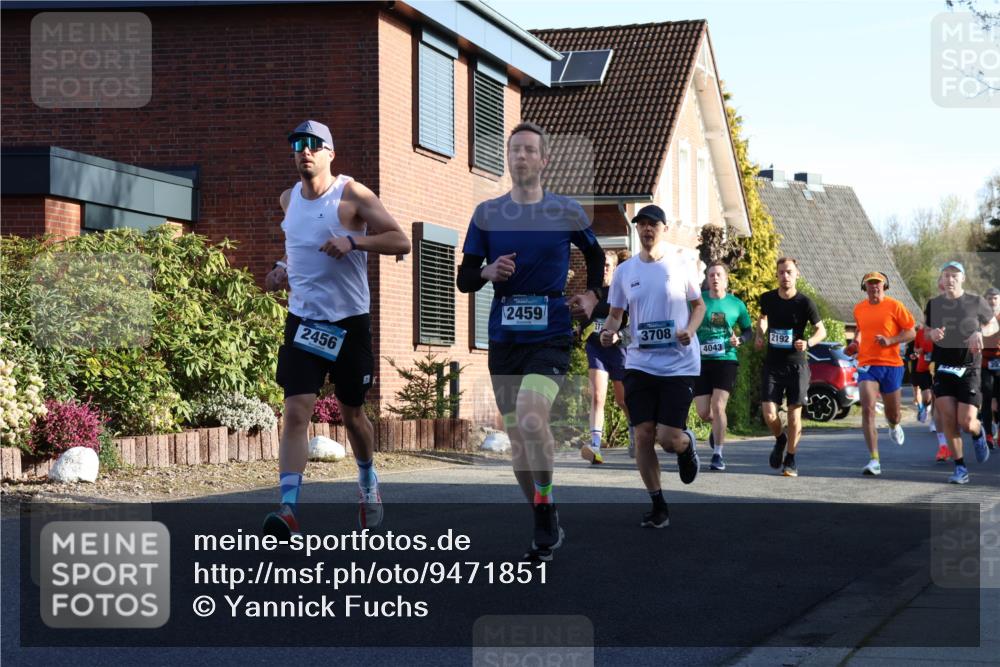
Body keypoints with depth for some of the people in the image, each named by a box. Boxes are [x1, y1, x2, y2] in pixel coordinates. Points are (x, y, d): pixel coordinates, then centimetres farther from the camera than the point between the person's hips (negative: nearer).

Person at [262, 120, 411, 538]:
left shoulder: (351, 195, -7)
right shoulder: (288, 200, 9)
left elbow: (400, 241, -11)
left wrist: (354, 241, -26)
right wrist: (283, 268, 8)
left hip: (349, 321, -3)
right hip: (302, 320, 3)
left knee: (352, 413, 12)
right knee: (296, 412, -13)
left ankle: (368, 483, 40)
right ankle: (288, 509, -20)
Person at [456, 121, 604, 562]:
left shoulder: (566, 212, 2)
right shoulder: (487, 214, 5)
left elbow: (595, 255, 20)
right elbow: (464, 279, 6)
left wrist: (592, 296, 5)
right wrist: (489, 272, -14)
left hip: (550, 338, -3)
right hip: (504, 339, 3)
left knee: (530, 418, -26)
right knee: (516, 437, 6)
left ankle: (546, 507, -7)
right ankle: (546, 527, 20)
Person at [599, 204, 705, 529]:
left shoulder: (681, 267, 0)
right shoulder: (624, 271, 6)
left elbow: (699, 305, 11)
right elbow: (615, 314, 12)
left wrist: (690, 330, -8)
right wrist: (608, 331, -10)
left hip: (679, 364, -3)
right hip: (639, 364, 3)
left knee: (669, 438, -9)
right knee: (643, 435, -2)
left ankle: (687, 445, 30)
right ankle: (658, 507, 11)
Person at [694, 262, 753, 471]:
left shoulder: (736, 304, 4)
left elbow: (749, 330, 14)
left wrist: (740, 339, -6)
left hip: (726, 360, -1)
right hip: (701, 361, 1)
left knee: (718, 406, -14)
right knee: (704, 412, -1)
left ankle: (718, 455, -3)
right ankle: (717, 426, 37)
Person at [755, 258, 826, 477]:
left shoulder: (805, 303, -8)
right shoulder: (767, 298, 2)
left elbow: (821, 330, 0)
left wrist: (808, 343, -19)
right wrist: (759, 334, 5)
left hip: (796, 364, -2)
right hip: (772, 364, 2)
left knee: (794, 414, -1)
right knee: (769, 414, -7)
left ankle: (790, 460, 14)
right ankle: (780, 439, 26)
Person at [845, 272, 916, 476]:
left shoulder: (894, 306, -3)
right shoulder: (859, 309, 9)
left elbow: (911, 333, -2)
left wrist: (890, 341, -16)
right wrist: (855, 343, 11)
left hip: (891, 365, -2)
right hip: (867, 365, 2)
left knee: (893, 412, 9)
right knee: (867, 409, -17)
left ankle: (894, 425, 51)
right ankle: (874, 460, -18)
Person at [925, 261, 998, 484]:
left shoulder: (976, 302, -3)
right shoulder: (934, 304, 4)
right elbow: (926, 331, 18)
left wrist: (979, 333, -10)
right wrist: (932, 334, -7)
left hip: (969, 368, -2)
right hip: (943, 368, 2)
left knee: (966, 422, -9)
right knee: (948, 417, -9)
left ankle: (979, 434, 29)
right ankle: (960, 467, 3)